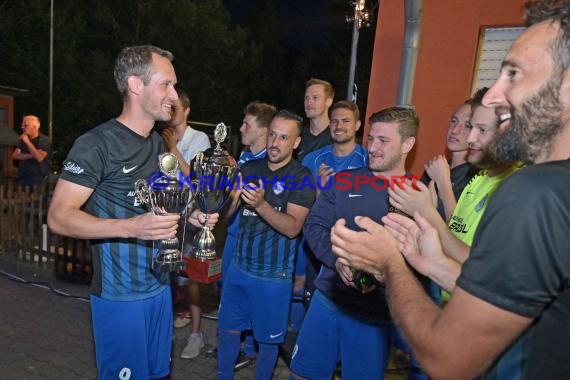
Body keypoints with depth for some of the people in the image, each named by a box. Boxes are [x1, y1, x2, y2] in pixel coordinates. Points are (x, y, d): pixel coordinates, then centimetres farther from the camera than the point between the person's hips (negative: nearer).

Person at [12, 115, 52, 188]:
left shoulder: (45, 140, -9)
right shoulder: (23, 139, 11)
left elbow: (39, 158, -22)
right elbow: (15, 155, 1)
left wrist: (27, 142, -19)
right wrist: (31, 155, -15)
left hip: (38, 179, -6)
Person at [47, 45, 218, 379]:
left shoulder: (159, 144, 8)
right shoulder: (96, 144, -16)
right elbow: (59, 217, -18)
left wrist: (191, 215, 0)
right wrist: (131, 227, -31)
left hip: (159, 286, 7)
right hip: (120, 294, -7)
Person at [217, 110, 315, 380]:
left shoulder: (301, 178, -11)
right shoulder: (250, 168, 3)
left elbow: (292, 227, -20)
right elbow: (227, 214, 5)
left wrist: (261, 204, -33)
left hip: (273, 275, -4)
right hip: (239, 266, 5)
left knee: (268, 337, 13)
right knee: (227, 328, 16)